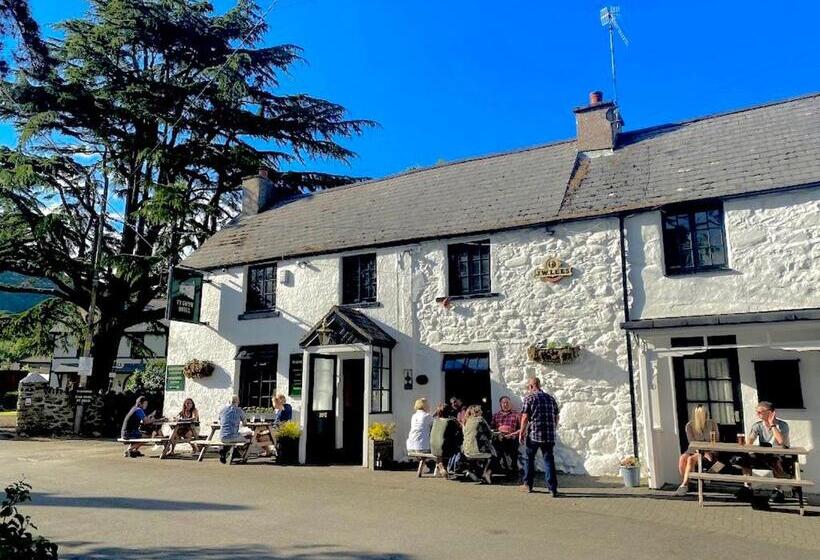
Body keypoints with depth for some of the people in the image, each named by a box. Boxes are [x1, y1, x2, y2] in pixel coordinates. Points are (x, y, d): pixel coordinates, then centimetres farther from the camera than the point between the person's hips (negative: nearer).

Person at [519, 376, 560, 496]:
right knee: (549, 460, 5)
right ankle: (553, 489, -1)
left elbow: (525, 417, -10)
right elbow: (556, 418, 14)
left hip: (533, 434, -4)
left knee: (529, 459, 13)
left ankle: (528, 484, 23)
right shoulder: (551, 398, 11)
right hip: (549, 436, 4)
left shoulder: (529, 398, -5)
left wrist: (521, 433, -2)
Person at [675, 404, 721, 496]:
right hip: (695, 450, 2)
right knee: (682, 458, -30)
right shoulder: (689, 425, -3)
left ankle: (684, 485, -26)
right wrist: (702, 452, -22)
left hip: (709, 452, -2)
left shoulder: (712, 424, -4)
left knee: (691, 459, -31)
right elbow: (692, 442, -7)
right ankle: (686, 484, -18)